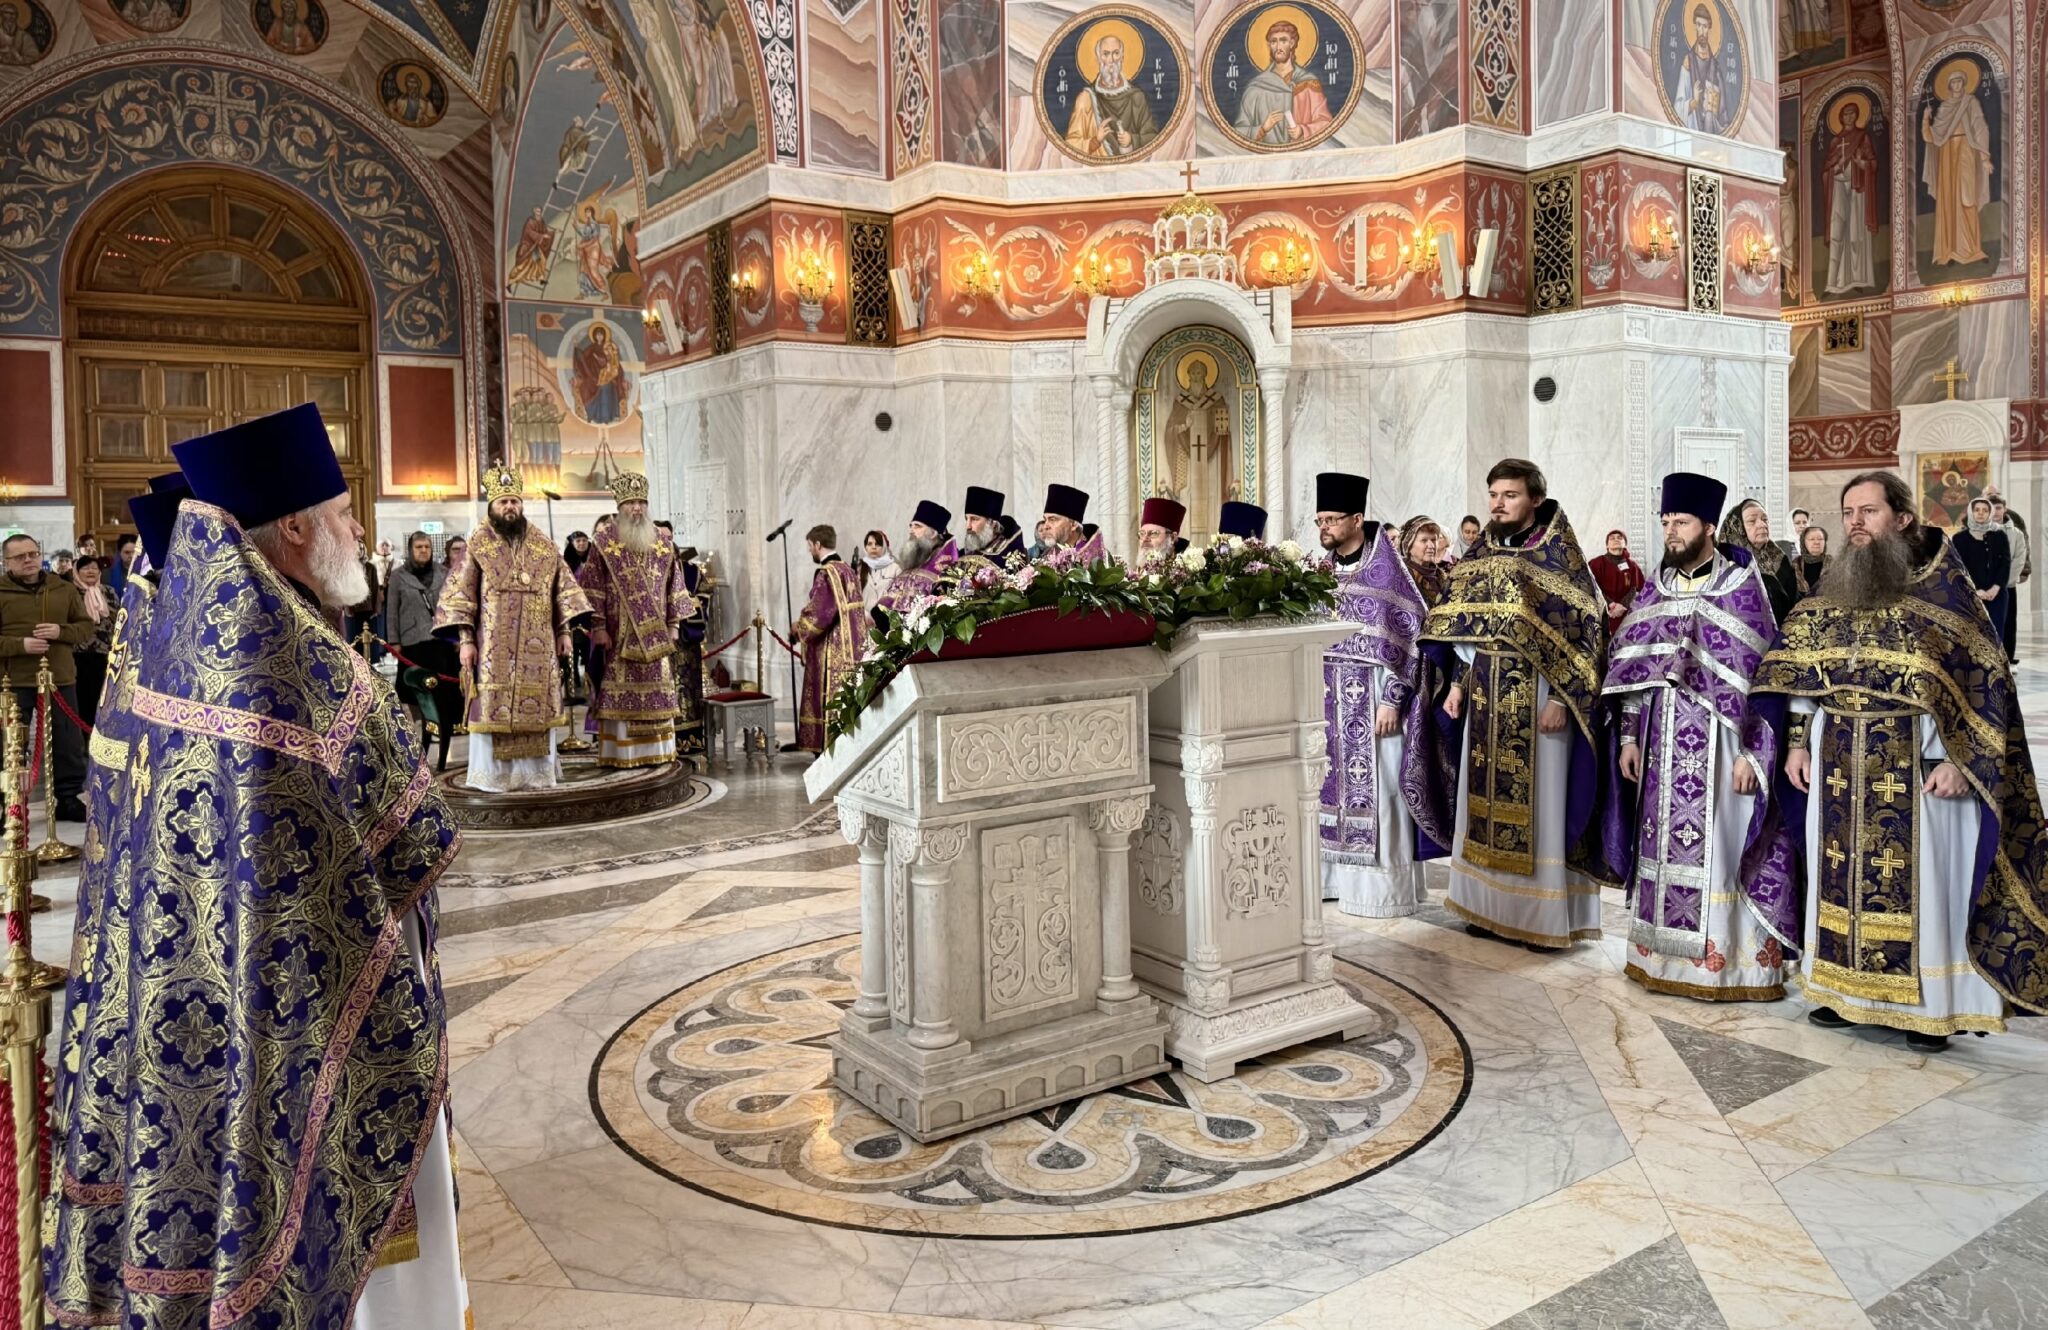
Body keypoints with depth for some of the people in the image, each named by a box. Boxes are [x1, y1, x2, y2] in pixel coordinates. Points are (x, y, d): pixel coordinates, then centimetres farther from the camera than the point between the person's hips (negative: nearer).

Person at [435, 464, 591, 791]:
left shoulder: (543, 546, 10)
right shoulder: (477, 544, 1)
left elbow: (563, 589, 13)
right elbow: (458, 594, -2)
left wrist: (564, 631, 6)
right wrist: (465, 639, -9)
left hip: (537, 646, 3)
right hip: (494, 646, -3)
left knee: (537, 706, 4)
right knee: (493, 707, -3)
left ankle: (536, 771, 13)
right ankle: (493, 774, 3)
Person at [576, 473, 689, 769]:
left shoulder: (662, 541, 9)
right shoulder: (603, 541, 0)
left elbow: (674, 585, 11)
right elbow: (593, 586, -4)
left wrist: (673, 624, 6)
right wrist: (598, 627, -10)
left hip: (654, 634, 3)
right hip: (618, 633, -3)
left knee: (658, 691, 4)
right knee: (618, 690, -3)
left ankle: (656, 751, 11)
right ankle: (618, 753, 2)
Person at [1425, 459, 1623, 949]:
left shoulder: (1558, 557, -7)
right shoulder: (1480, 556, 11)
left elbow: (1584, 630, -12)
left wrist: (1560, 699, -18)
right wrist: (1459, 684, 8)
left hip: (1537, 699, -6)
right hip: (1486, 700, 6)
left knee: (1537, 802, -1)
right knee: (1486, 799, 10)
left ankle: (1543, 915, 9)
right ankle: (1492, 907, 22)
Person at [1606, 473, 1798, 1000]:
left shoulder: (1741, 587, -5)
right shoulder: (1656, 588, 10)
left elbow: (1758, 675, -9)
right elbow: (1635, 669, 12)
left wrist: (1749, 752, -14)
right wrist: (1630, 736, 7)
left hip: (1718, 741, -5)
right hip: (1664, 741, 5)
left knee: (1719, 848, -1)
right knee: (1665, 845, 9)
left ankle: (1727, 960, 9)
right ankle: (1665, 953, 20)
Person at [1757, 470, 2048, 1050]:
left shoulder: (1943, 588, -4)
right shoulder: (1830, 593, 8)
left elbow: (1982, 679, -7)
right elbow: (1799, 672, 13)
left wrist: (1960, 761, -14)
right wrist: (1797, 742, 5)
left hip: (1918, 767, -4)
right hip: (1839, 769, 4)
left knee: (1921, 881, 2)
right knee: (1841, 879, 8)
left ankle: (1929, 1005, 14)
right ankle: (1846, 989, 20)